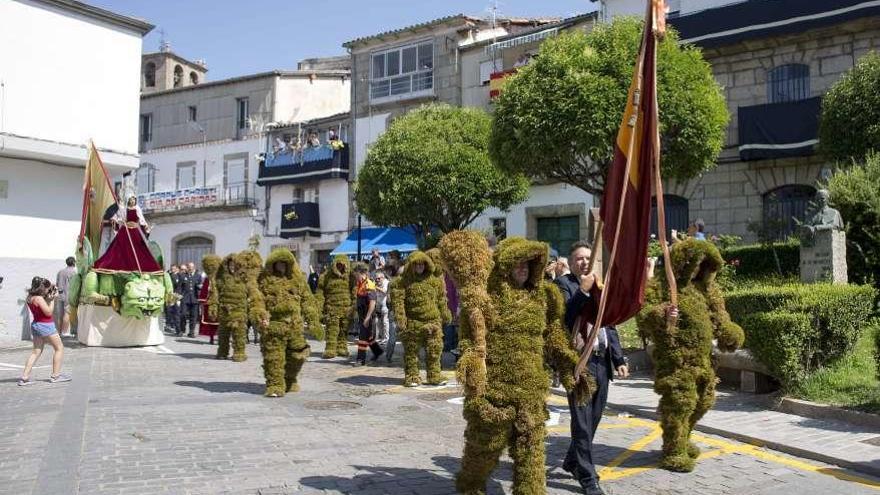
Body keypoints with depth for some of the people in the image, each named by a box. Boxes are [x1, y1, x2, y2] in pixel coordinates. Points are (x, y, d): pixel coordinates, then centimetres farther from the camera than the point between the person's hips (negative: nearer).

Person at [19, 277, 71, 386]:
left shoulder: (30, 297, 6)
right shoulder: (39, 298, -20)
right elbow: (49, 312, -18)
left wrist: (49, 298, 4)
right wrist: (53, 299, -12)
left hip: (35, 325, 9)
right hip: (45, 325, -9)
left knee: (36, 351, 14)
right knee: (59, 348, 6)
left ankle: (25, 377, 7)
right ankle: (55, 375, 7)